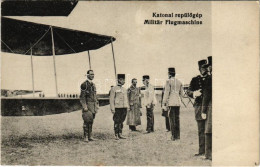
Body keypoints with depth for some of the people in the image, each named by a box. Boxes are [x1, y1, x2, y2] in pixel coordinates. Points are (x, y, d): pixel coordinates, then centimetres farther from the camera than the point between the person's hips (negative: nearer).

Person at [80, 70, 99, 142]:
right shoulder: (84, 84, -9)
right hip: (87, 104, -7)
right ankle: (85, 137, 0)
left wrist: (96, 105, 16)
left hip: (93, 106, 7)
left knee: (91, 121, 9)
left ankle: (90, 136, 14)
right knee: (87, 121, -6)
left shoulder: (93, 84, 16)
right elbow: (82, 97, -13)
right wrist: (84, 106, -18)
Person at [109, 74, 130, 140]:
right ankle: (116, 135, 5)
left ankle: (120, 134, 15)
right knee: (116, 122, -2)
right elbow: (111, 99, -7)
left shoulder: (124, 89, 16)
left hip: (124, 108, 6)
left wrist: (127, 107, 13)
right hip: (117, 108, -6)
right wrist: (112, 109, -13)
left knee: (121, 121, 8)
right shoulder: (114, 89, -3)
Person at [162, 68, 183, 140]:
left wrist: (164, 103, -8)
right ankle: (178, 135, 14)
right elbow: (181, 93, 12)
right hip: (178, 102, 6)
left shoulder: (168, 81, -9)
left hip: (171, 103, -6)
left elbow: (166, 93, -12)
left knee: (172, 119, -2)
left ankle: (173, 136, -1)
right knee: (177, 119, 11)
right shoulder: (179, 82, 9)